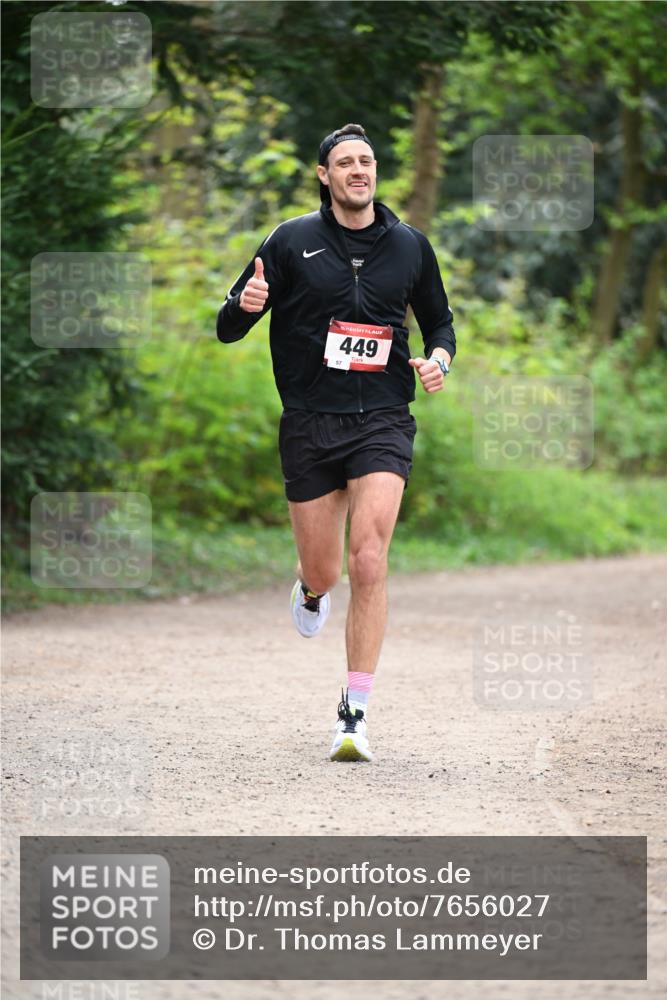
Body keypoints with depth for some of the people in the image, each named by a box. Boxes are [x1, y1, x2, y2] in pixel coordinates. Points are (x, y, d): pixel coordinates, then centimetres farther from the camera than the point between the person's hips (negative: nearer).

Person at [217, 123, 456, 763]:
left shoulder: (409, 246, 8)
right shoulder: (291, 242, 2)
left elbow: (440, 320, 22)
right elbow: (228, 328, 2)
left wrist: (440, 357, 0)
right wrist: (244, 304, -21)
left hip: (382, 422, 0)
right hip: (309, 424, 0)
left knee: (368, 565, -16)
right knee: (322, 572, 6)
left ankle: (355, 713, -12)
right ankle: (311, 590, 47)